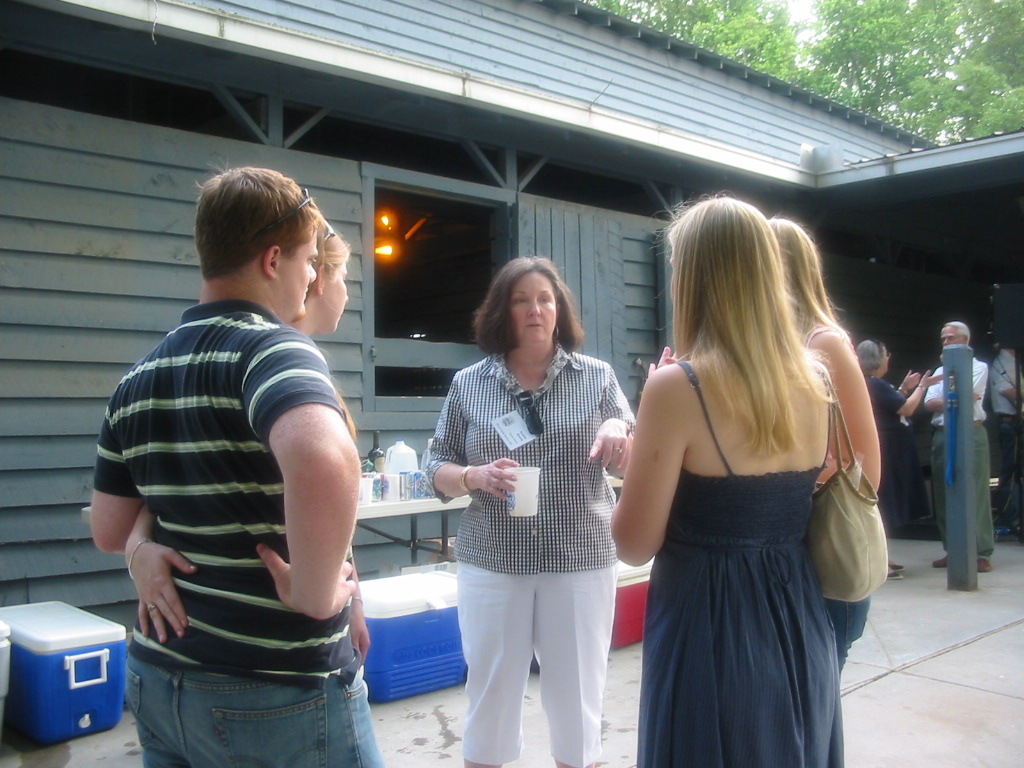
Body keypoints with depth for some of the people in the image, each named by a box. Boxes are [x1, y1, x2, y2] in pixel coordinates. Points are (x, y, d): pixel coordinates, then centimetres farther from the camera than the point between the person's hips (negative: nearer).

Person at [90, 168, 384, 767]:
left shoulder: (137, 380, 6)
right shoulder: (274, 348, -18)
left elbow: (109, 532, 13)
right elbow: (325, 460, -39)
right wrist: (314, 594, -26)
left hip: (158, 678, 7)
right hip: (279, 692, -7)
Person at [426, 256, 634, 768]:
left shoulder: (597, 377, 3)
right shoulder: (469, 384, 3)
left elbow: (635, 467, 3)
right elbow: (437, 469, 6)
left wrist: (619, 431, -19)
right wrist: (475, 477, -16)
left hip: (581, 561, 0)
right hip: (492, 563, 0)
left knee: (578, 700, 11)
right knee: (490, 695, 11)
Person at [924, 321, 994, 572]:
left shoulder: (978, 367, 4)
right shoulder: (940, 371, 20)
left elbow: (966, 396, -10)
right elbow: (929, 404, 7)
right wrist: (955, 399, -7)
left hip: (970, 433, -6)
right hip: (942, 435, 6)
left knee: (975, 493, -9)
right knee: (943, 494, 5)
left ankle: (982, 553, -5)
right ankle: (952, 550, 12)